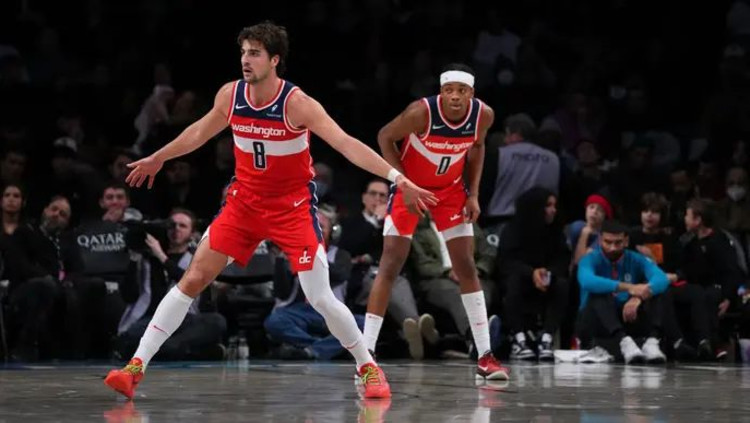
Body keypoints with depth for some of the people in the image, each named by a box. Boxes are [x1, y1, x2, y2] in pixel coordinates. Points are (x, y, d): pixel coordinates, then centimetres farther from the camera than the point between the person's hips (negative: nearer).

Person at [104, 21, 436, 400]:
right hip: (244, 201, 4)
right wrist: (158, 158, 27)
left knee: (320, 298, -9)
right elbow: (200, 131, 14)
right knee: (192, 280, -3)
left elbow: (347, 144, -29)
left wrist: (397, 178, -39)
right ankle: (136, 367, 0)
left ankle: (368, 368, 13)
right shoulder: (230, 95, -7)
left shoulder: (297, 104, -21)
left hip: (293, 206, -4)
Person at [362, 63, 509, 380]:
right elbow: (385, 137, -14)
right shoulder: (421, 113, -30)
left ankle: (485, 356, 5)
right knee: (390, 265, -10)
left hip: (450, 190, 4)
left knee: (466, 267, 0)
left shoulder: (483, 115, -18)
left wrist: (473, 193, -2)